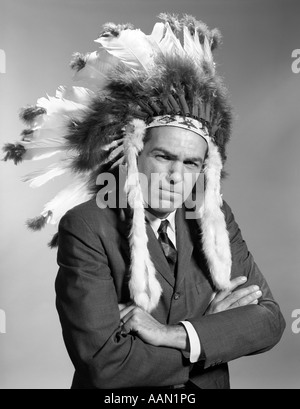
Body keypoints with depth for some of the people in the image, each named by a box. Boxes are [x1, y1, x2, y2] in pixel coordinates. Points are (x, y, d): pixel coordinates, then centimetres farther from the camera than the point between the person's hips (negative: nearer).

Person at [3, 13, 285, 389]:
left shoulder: (215, 217, -5)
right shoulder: (86, 227, -18)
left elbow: (269, 319, -7)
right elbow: (102, 363, -21)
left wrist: (171, 334, -20)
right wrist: (216, 332, -15)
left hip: (207, 384, 3)